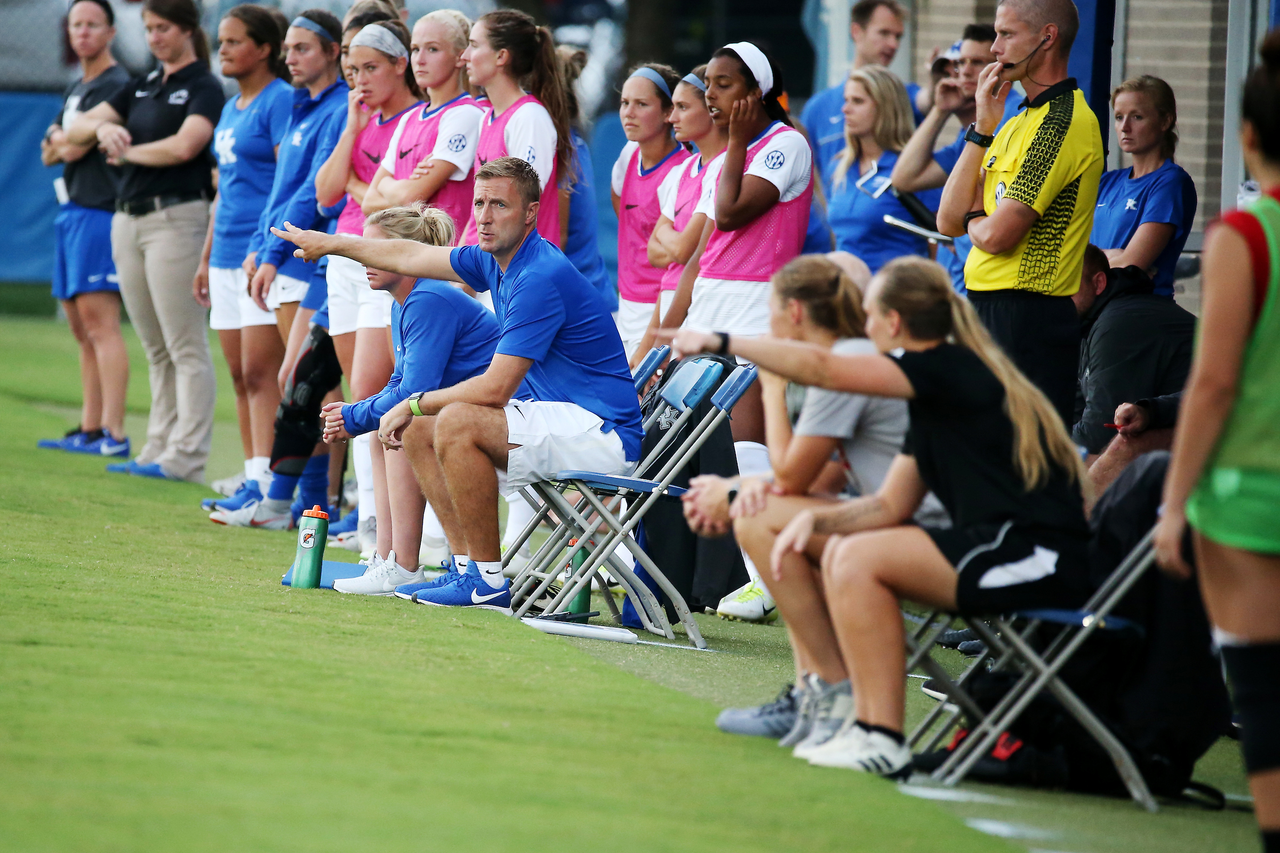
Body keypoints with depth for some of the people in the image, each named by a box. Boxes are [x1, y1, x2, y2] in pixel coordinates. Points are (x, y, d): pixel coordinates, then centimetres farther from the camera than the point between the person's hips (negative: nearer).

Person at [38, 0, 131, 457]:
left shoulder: (115, 85, -9)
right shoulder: (75, 90, 21)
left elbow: (76, 147, -15)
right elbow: (49, 153, 20)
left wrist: (64, 140, 7)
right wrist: (65, 141, -1)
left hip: (99, 210, -10)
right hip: (71, 211, 10)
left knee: (99, 321, -15)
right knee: (81, 328, 9)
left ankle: (114, 433, -19)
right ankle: (90, 428, 12)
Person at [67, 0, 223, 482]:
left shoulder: (203, 88, -5)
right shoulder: (142, 88, 17)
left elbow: (184, 145, -21)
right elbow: (75, 131, 12)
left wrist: (126, 152, -6)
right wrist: (103, 127, -11)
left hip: (176, 219, -8)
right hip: (128, 220, 8)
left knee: (185, 347, -7)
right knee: (155, 349, 10)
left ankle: (185, 456, -8)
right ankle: (158, 450, 12)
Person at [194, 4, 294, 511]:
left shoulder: (280, 101, -9)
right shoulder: (231, 108, 19)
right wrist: (206, 258, 25)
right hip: (228, 255, 9)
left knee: (260, 372, -13)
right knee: (240, 375, 8)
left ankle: (264, 484, -16)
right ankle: (252, 480, 10)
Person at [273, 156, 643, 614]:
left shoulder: (542, 277, -22)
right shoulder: (496, 260, 8)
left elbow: (494, 389, -23)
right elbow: (412, 257, 25)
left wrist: (413, 404, -10)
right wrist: (331, 243, 34)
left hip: (603, 434, -10)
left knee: (457, 424, -27)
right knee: (419, 431, 9)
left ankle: (489, 582, -20)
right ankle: (468, 567, 4)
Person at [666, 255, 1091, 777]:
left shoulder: (951, 368, -11)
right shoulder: (936, 391, 19)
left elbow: (821, 367, -16)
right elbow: (889, 506, 18)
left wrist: (720, 342, -7)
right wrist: (816, 520, 1)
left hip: (1038, 558, -10)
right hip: (998, 546, 10)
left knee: (858, 558, -20)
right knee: (839, 551, 10)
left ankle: (882, 740, -20)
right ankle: (862, 714, 6)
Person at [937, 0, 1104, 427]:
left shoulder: (1064, 122, -14)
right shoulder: (1019, 124, 19)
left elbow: (997, 236, -20)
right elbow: (949, 220, 11)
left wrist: (972, 220, 4)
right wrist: (982, 128, 5)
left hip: (1027, 321, -10)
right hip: (987, 310, 10)